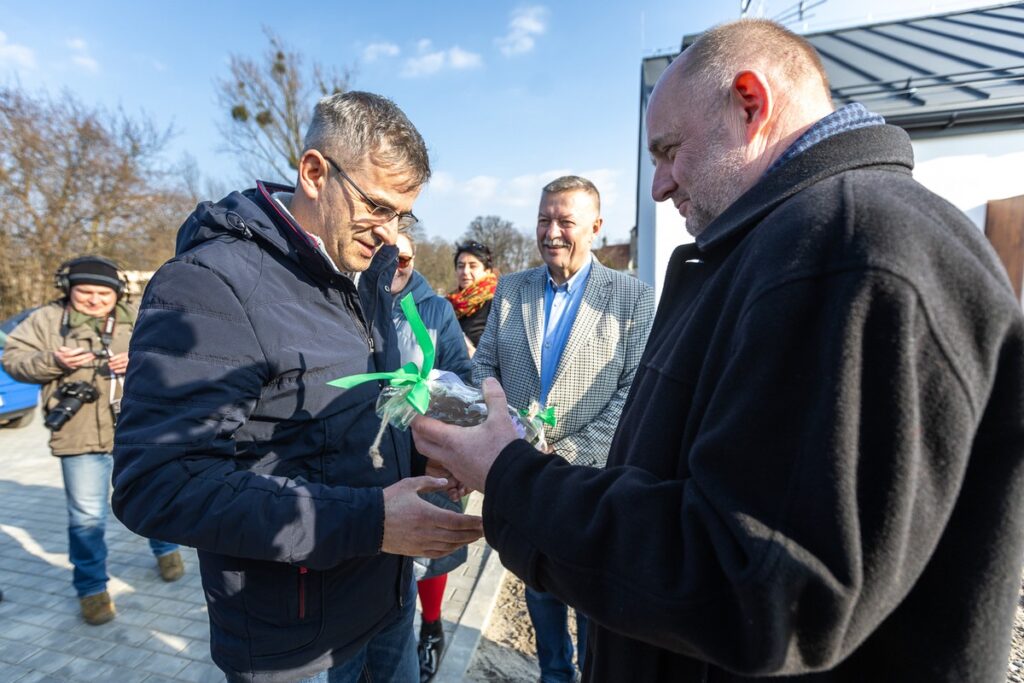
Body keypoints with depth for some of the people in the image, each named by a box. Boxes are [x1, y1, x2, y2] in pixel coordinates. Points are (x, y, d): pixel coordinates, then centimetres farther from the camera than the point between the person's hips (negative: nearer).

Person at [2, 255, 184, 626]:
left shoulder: (134, 319, 5)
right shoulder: (46, 319, 2)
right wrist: (53, 361, -17)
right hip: (81, 437, -1)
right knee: (86, 516, 4)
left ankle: (165, 549, 41)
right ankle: (92, 589, 23)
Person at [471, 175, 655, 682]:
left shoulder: (633, 296, -7)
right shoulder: (510, 288, 4)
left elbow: (635, 390, -11)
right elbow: (484, 366, 5)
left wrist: (570, 454, -17)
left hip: (592, 475, -3)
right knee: (538, 586, 21)